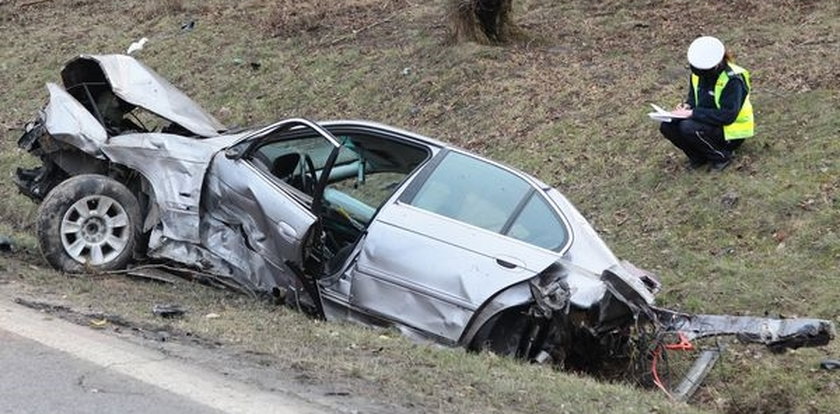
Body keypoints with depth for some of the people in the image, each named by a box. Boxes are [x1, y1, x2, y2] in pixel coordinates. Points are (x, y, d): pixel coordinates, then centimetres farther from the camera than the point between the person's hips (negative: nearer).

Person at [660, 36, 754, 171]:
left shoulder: (733, 79, -24)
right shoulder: (698, 73, -2)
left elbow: (728, 116, -29)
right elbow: (693, 97, 14)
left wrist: (693, 113, -31)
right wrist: (687, 106, -12)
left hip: (730, 130, -7)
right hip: (707, 120, 7)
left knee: (689, 128, -32)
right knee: (667, 126, -16)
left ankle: (721, 157, -8)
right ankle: (699, 157, 4)